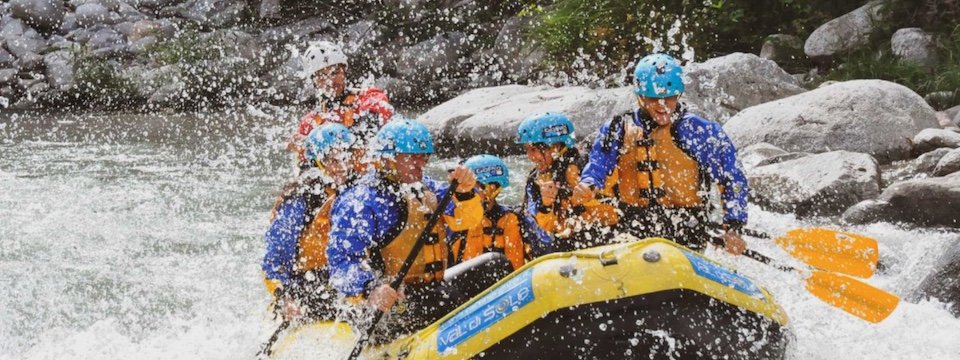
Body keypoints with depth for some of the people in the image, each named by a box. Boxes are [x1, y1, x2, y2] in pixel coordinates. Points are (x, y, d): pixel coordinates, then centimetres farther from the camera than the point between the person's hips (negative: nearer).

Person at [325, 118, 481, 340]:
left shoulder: (426, 189, 16)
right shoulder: (361, 202, -9)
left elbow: (465, 220, 10)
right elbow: (342, 260, -18)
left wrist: (465, 192, -12)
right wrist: (370, 289, -37)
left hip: (427, 291, 9)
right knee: (448, 302, -31)